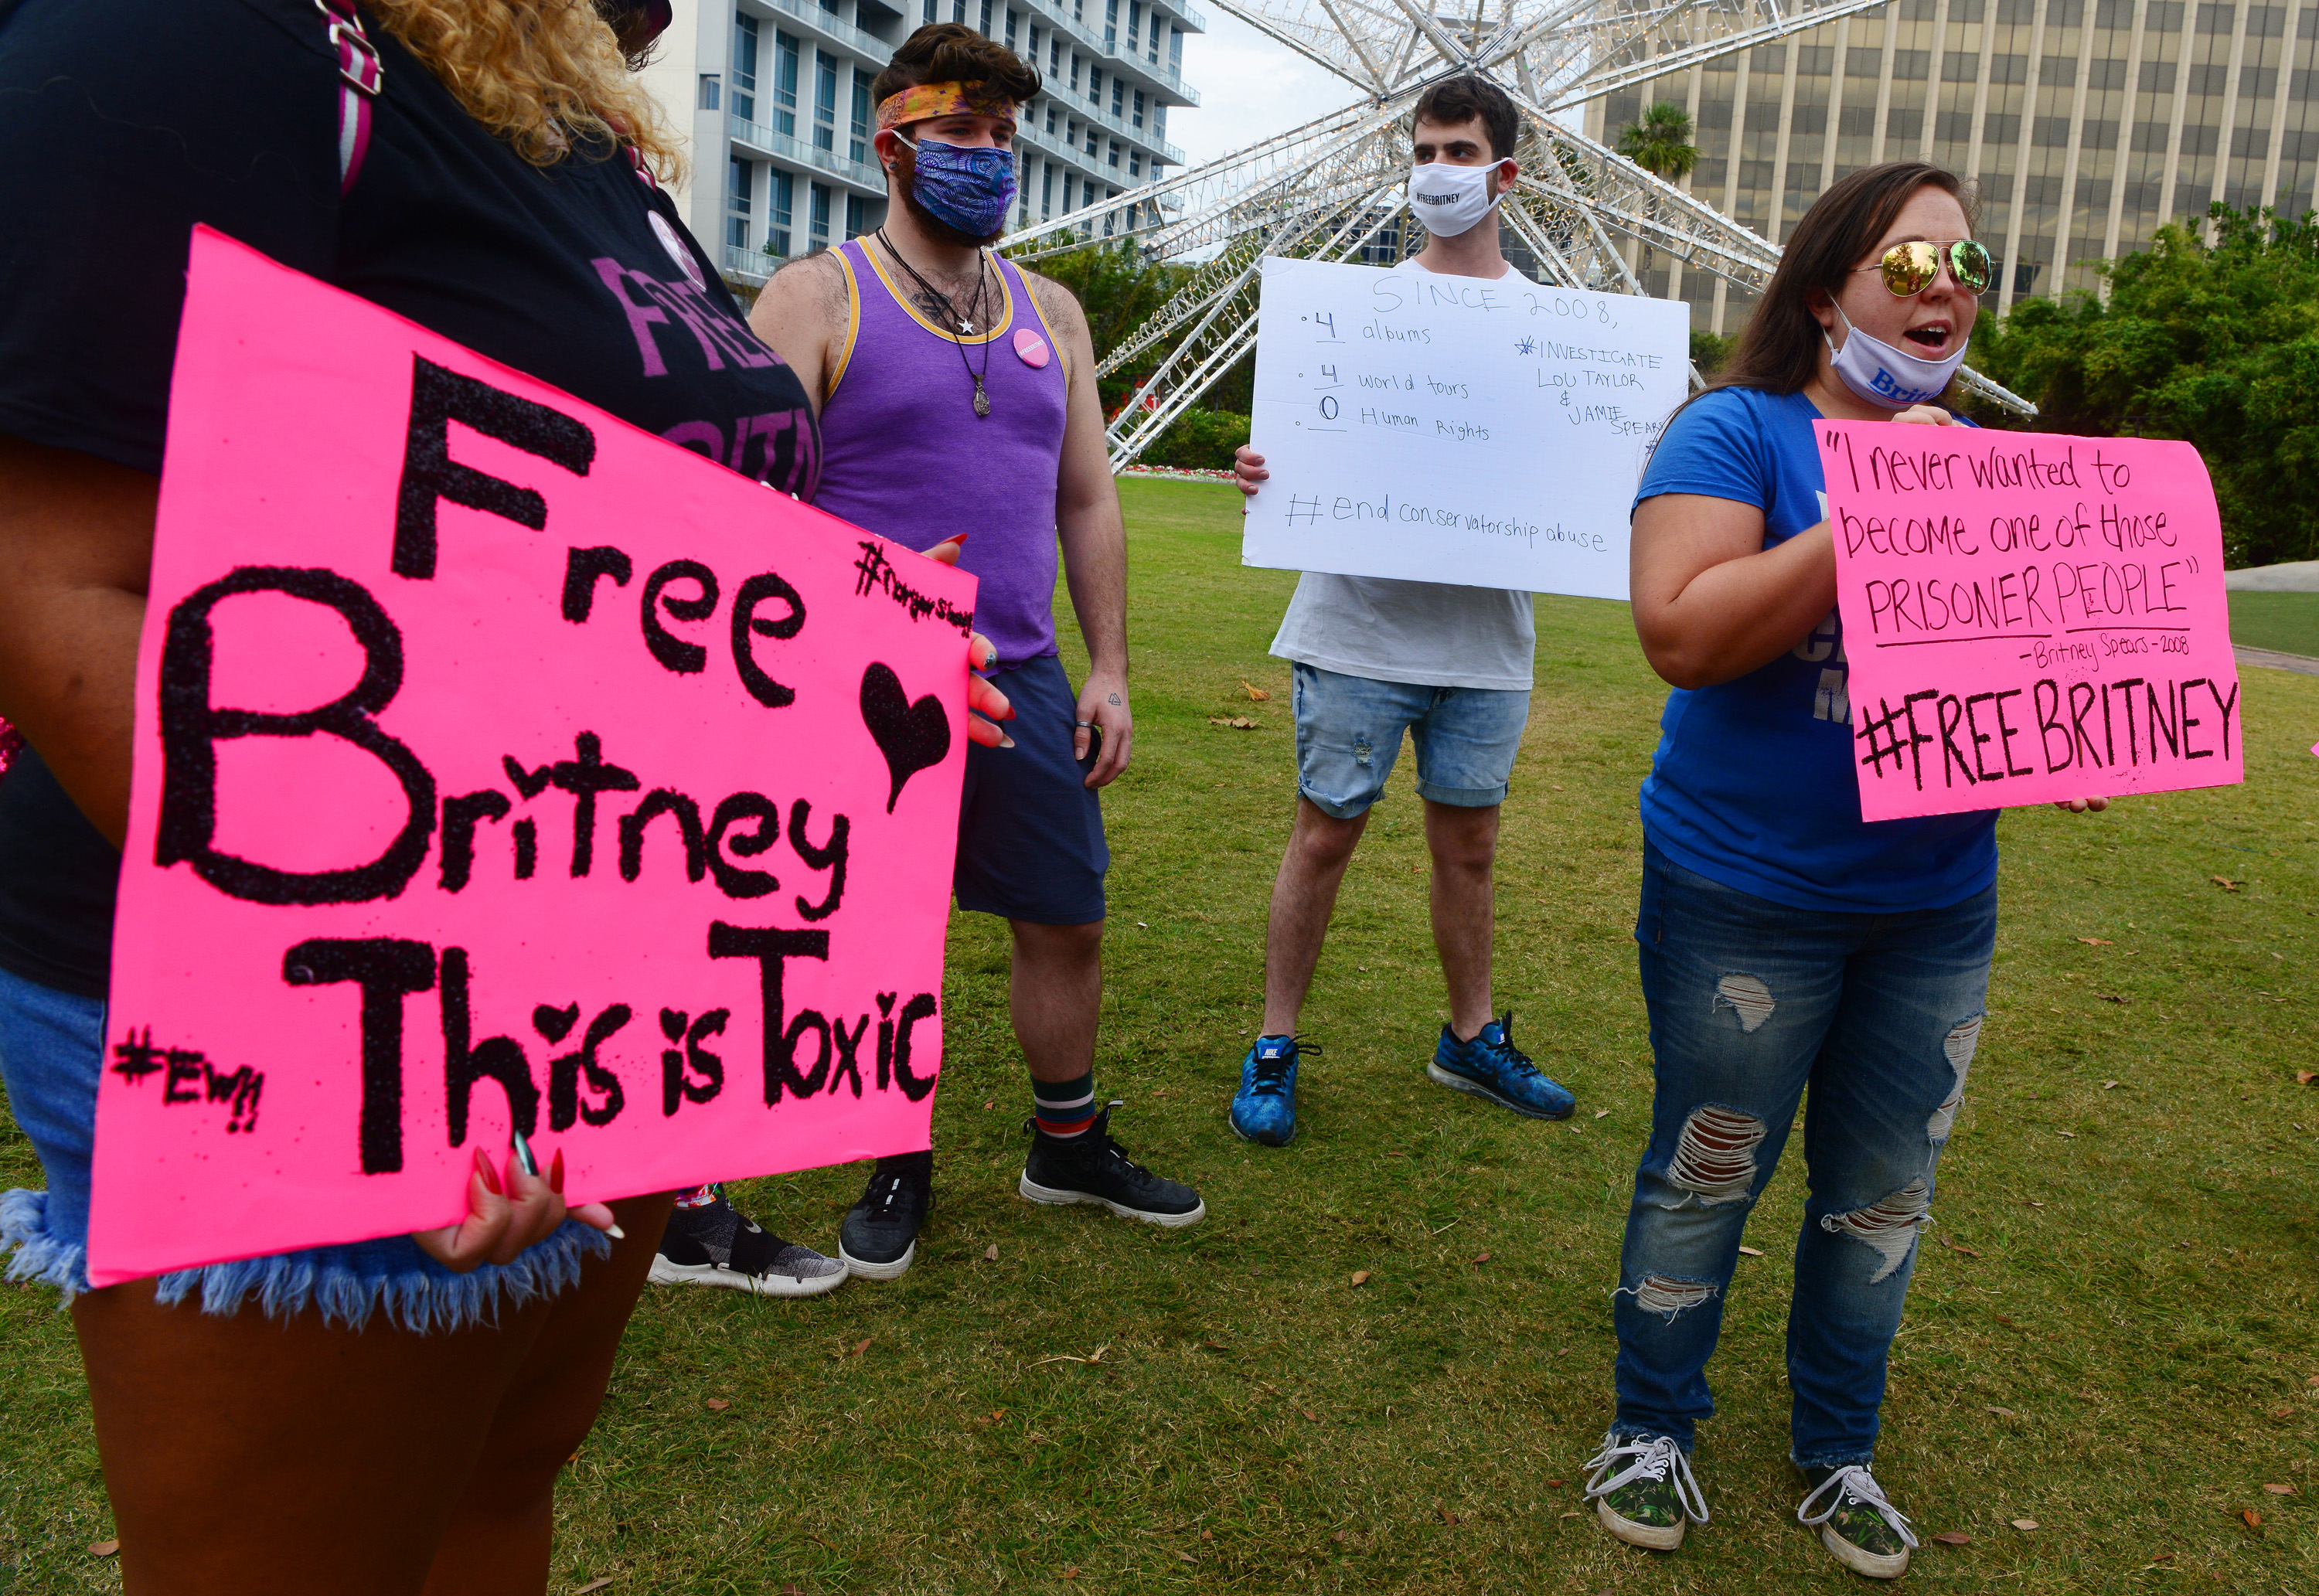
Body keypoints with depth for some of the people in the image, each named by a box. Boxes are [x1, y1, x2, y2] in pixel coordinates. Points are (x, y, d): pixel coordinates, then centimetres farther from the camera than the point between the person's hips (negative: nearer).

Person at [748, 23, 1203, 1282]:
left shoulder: (1051, 312, 14)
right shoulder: (817, 298, -2)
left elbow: (1088, 502, 14)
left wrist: (1109, 669, 8)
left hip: (1025, 680, 5)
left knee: (1069, 920, 11)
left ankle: (1068, 1145, 31)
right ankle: (899, 1166, 26)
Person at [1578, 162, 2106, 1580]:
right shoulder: (1739, 431, -9)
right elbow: (1683, 634, -23)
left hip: (1938, 908, 6)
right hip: (1749, 900, -5)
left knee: (1885, 1197, 15)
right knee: (1707, 1180, 9)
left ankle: (1840, 1453, 36)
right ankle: (1652, 1429, 31)